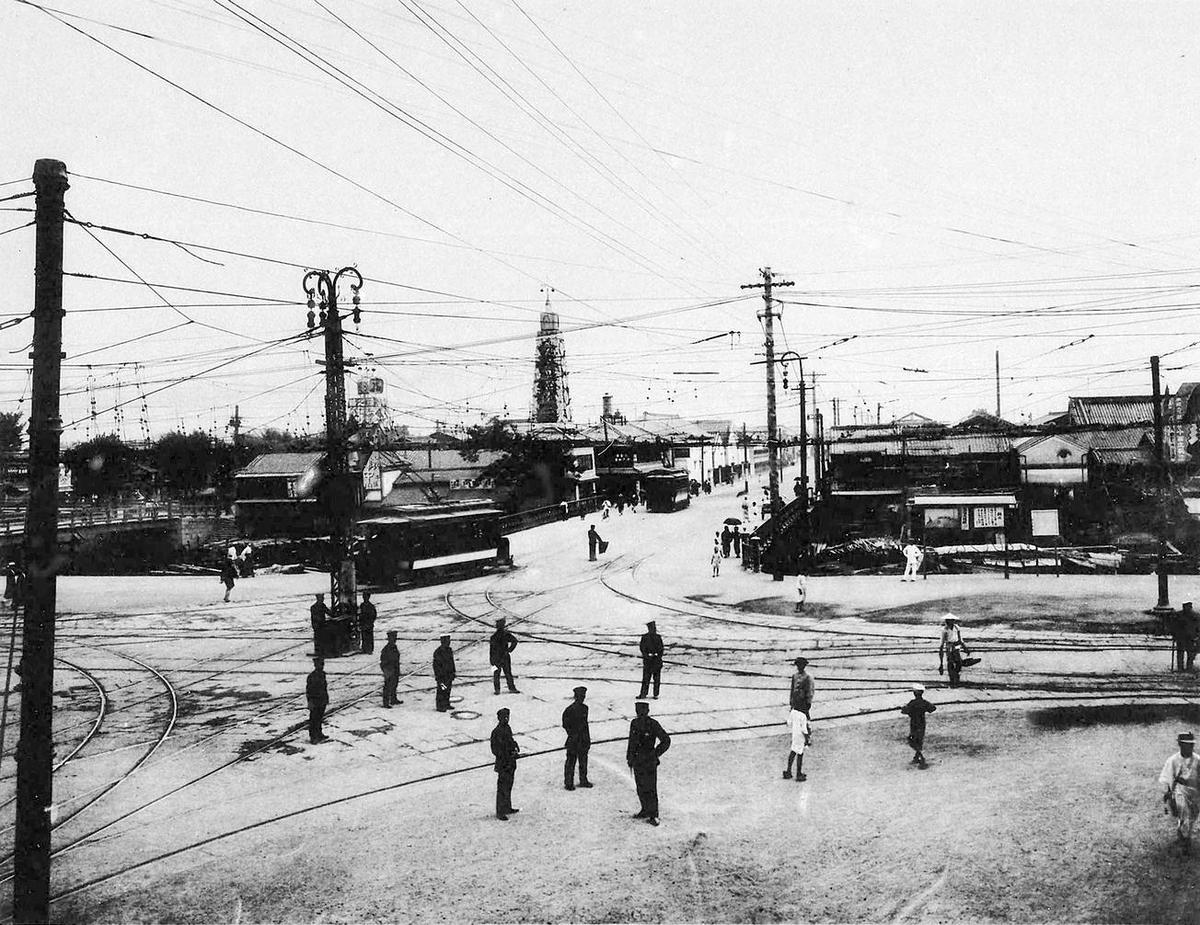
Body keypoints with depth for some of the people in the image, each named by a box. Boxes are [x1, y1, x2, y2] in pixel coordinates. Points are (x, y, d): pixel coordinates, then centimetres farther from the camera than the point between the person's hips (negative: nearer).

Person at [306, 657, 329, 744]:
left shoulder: (322, 674, 6)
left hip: (322, 701, 7)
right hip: (315, 701, -7)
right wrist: (310, 701, -19)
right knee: (313, 719, 2)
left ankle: (319, 734, 29)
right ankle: (312, 737, 11)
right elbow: (308, 689, -17)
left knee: (320, 718, 17)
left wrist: (326, 698, 19)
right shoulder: (312, 676, -18)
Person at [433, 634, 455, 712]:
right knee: (441, 691, -1)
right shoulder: (438, 652, -18)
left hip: (449, 675, 7)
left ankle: (446, 705, 25)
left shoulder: (449, 650, 6)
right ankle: (440, 707, 9)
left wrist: (453, 674, 18)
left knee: (448, 690, 14)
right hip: (441, 675, -7)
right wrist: (438, 677, -17)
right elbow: (436, 665, -17)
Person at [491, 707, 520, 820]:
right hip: (503, 764, -9)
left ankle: (507, 808, 32)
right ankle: (500, 813, 7)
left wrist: (515, 747, 1)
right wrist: (509, 755, -23)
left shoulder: (507, 728, 8)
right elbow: (495, 750, -20)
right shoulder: (497, 732, -20)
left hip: (511, 763, 9)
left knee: (508, 786, 19)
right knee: (502, 788, -1)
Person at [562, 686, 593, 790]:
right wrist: (572, 734, -13)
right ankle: (568, 783, 5)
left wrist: (588, 738, 16)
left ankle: (583, 780, 23)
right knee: (571, 760, -1)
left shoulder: (585, 708, 10)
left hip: (583, 739, 7)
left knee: (583, 760, 12)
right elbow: (565, 724, -9)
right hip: (574, 740, -7)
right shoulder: (570, 709, -12)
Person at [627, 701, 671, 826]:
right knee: (640, 787, 14)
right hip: (637, 761, 6)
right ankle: (645, 810, 29)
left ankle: (653, 815, 5)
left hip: (649, 762, -6)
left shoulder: (653, 724, -14)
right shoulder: (634, 724, 3)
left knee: (650, 788, -3)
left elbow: (666, 741, -9)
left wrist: (655, 754, -9)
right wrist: (629, 757, 16)